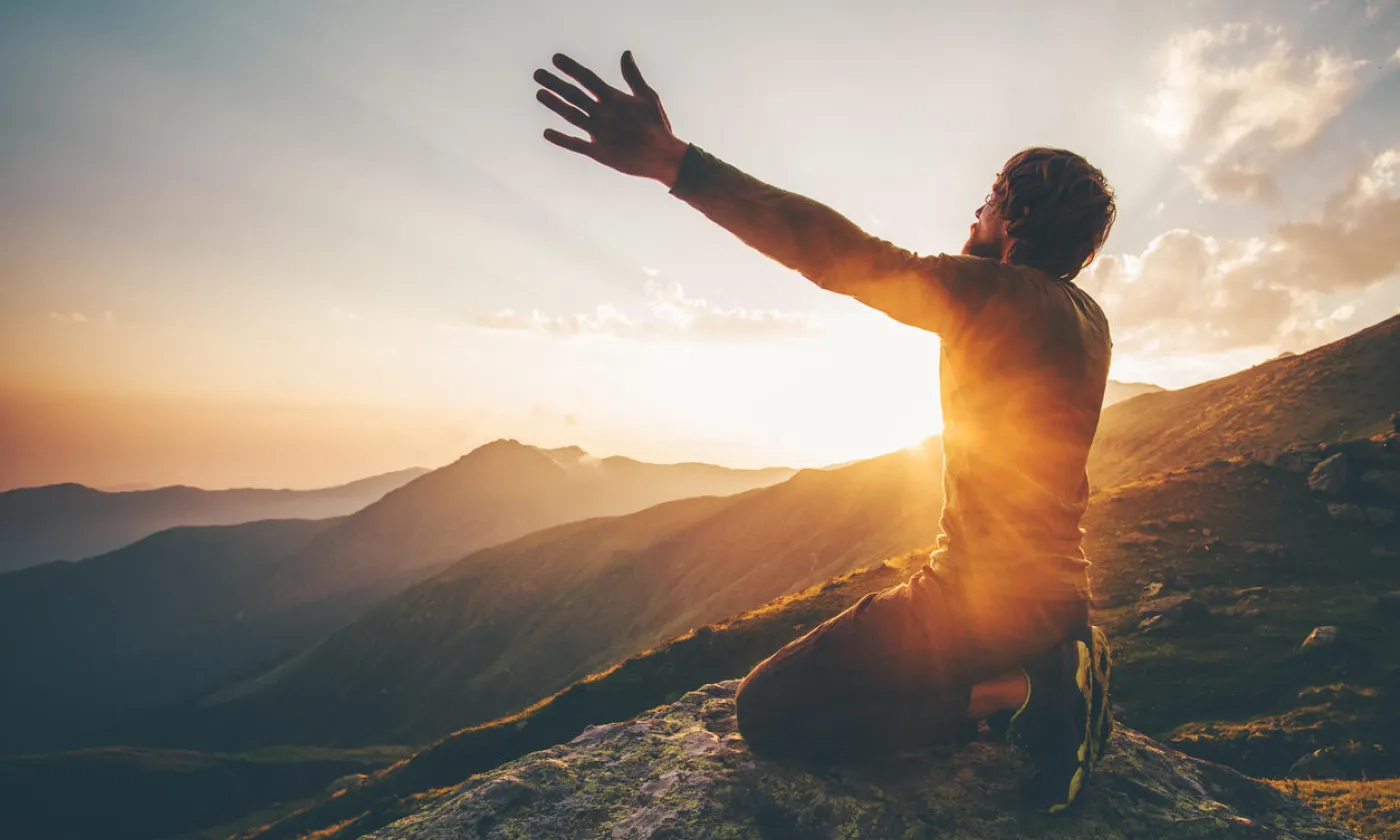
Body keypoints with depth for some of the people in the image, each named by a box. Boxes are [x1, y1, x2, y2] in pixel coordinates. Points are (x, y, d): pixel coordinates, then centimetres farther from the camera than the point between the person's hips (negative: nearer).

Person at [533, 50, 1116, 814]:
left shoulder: (993, 290, -18)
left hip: (982, 599, -9)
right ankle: (1050, 676, 10)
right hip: (1061, 600, 9)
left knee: (767, 711, -6)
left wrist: (676, 162, -34)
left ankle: (1016, 694, -10)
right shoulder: (1089, 318, 7)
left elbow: (843, 255, -30)